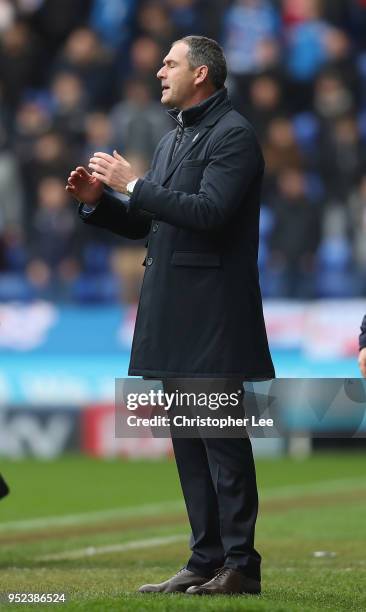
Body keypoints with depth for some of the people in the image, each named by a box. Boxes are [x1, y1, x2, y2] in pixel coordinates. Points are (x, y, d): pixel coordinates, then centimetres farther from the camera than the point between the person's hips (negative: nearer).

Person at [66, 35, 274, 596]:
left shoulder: (233, 135, -9)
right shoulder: (173, 139, 20)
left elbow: (209, 211, -22)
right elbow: (146, 223, 23)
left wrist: (133, 185, -16)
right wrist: (98, 200, 6)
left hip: (213, 312, -9)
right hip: (173, 312, 9)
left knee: (221, 437, -7)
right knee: (188, 442, 10)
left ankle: (240, 565, -4)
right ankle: (206, 560, 14)